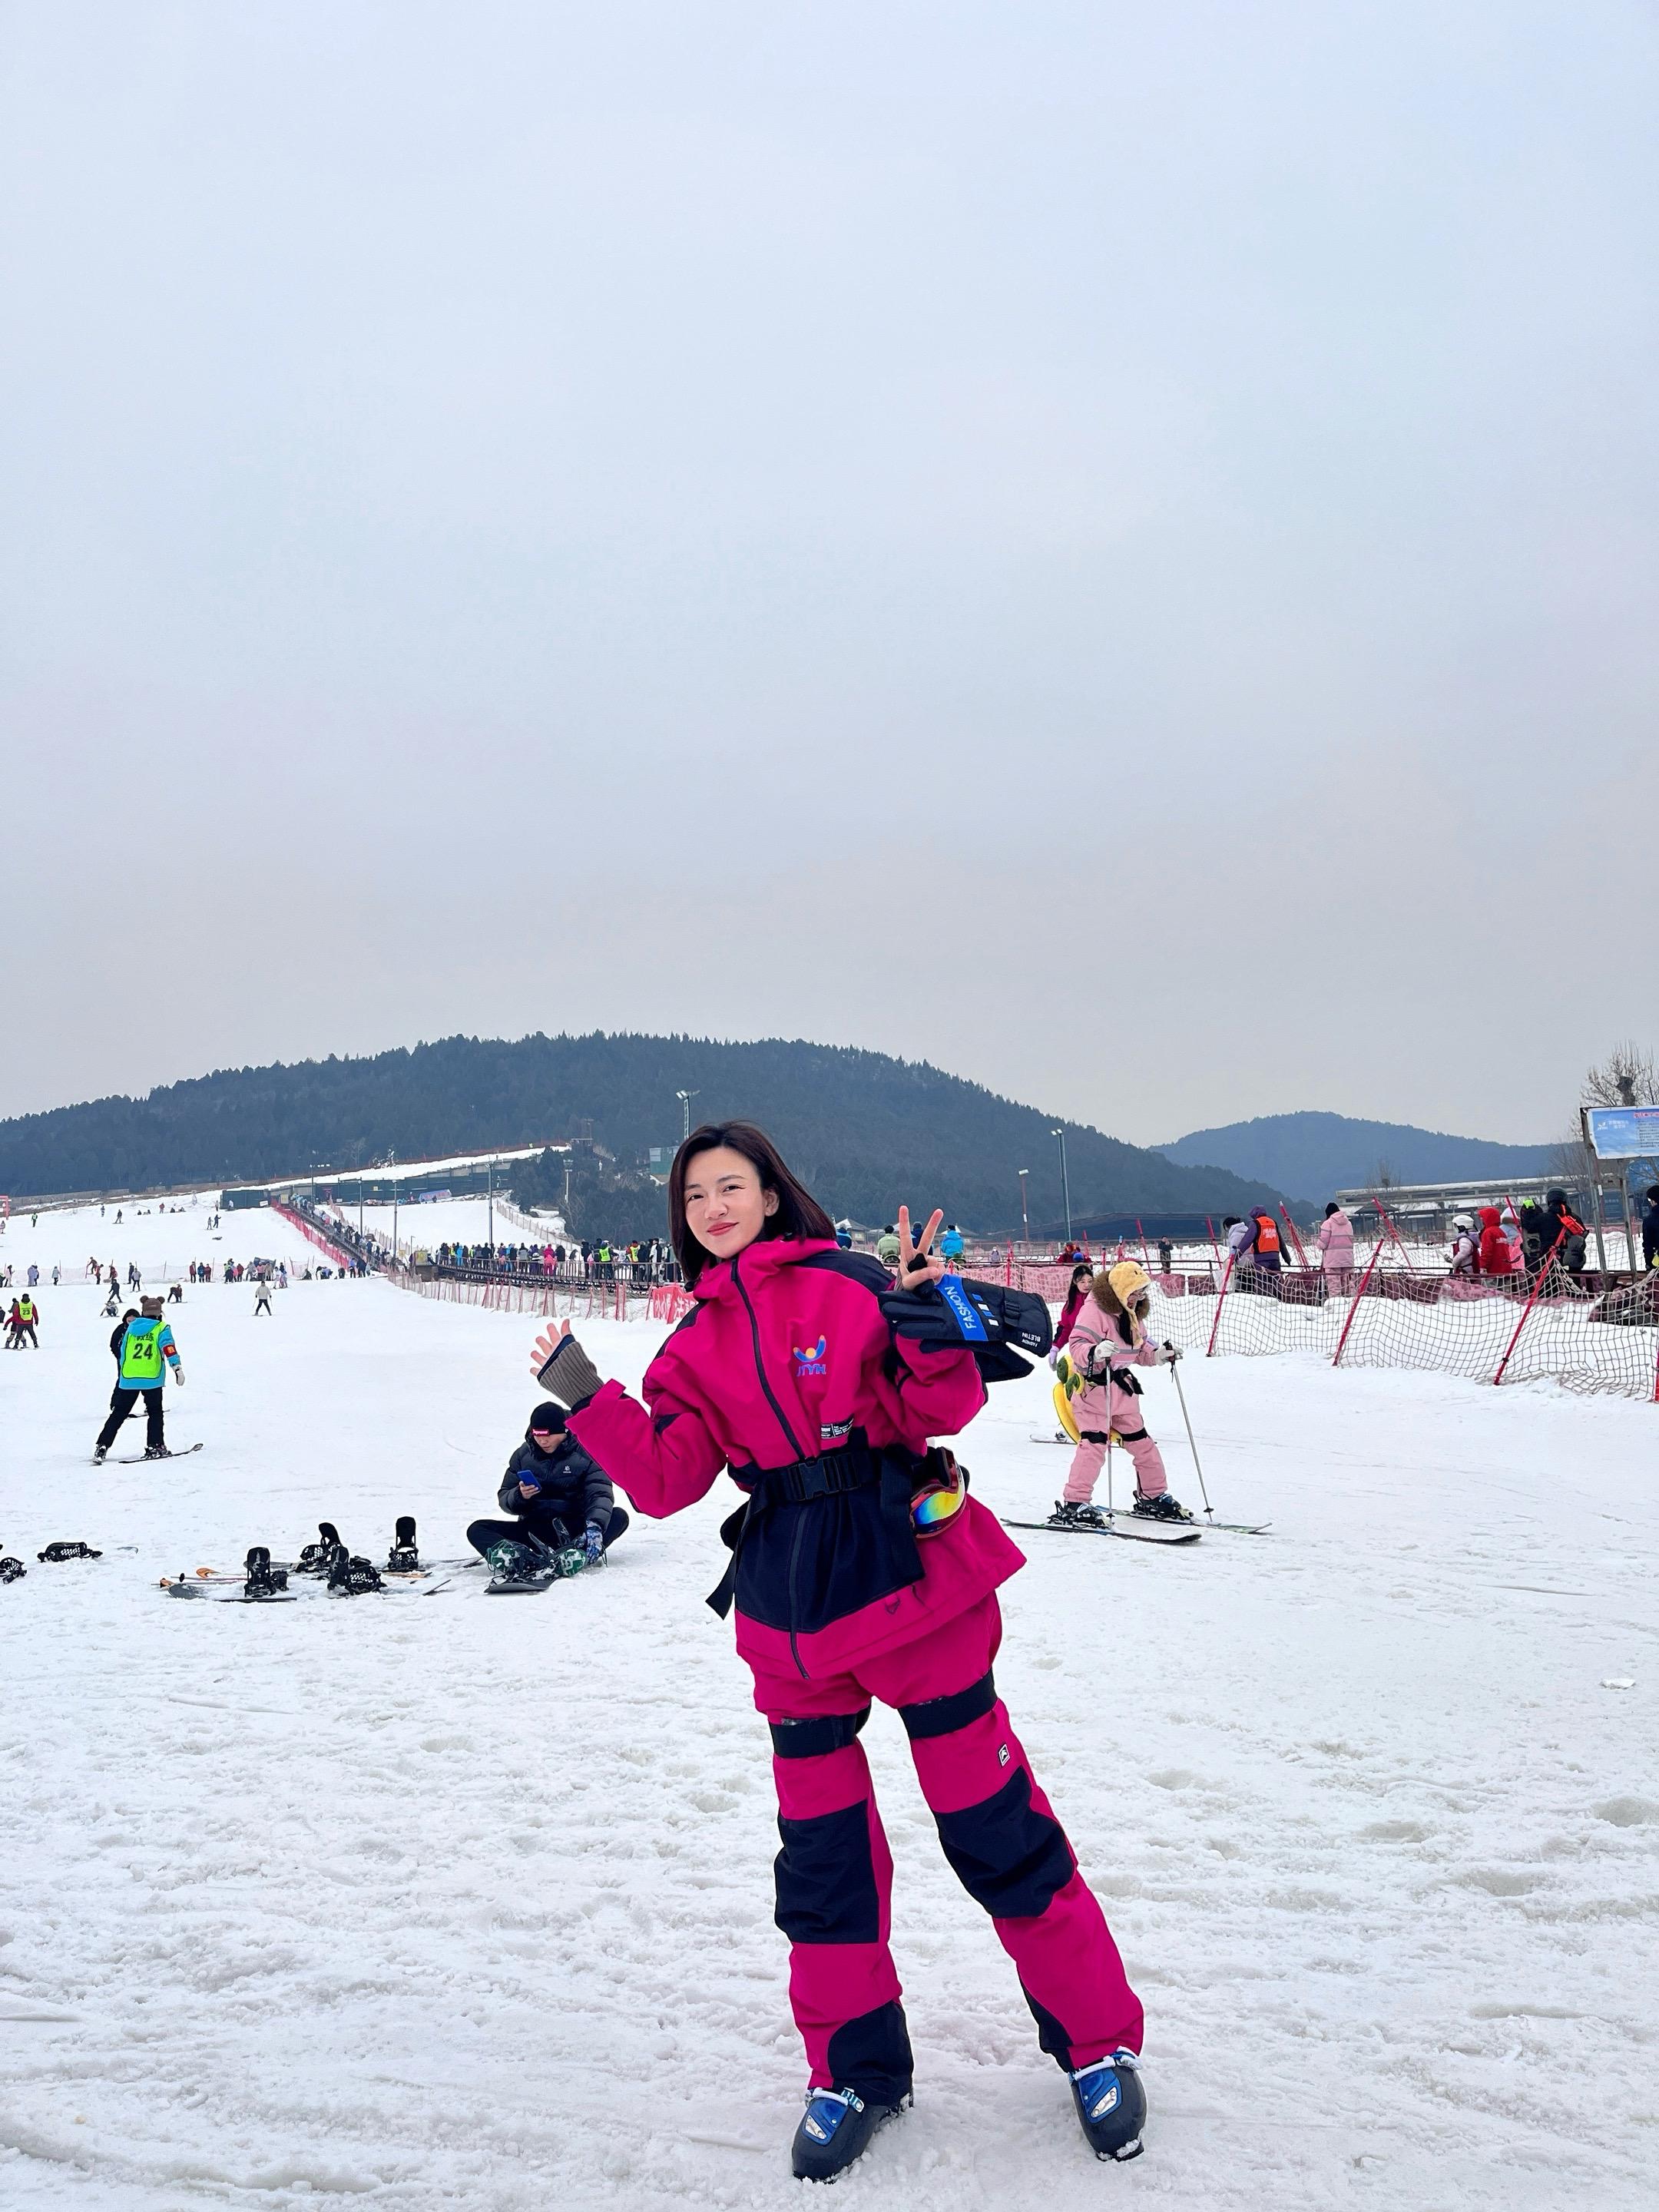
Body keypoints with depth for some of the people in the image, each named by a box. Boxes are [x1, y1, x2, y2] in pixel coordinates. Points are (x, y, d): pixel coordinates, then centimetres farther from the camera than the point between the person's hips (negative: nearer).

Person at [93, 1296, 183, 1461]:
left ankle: (102, 1446, 4)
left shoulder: (131, 1327, 12)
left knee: (119, 1413, 10)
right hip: (152, 1378, -3)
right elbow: (168, 1347, -17)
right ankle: (155, 1446, 2)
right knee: (155, 1412, 11)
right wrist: (177, 1367, -26)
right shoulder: (161, 1328, 0)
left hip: (128, 1378, 3)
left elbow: (122, 1350, 20)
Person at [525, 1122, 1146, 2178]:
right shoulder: (695, 1347, 9)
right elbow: (665, 1479, 1)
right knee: (821, 1850, 12)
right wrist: (587, 1399, -8)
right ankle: (856, 2071, 30)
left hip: (912, 1584, -4)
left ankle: (1099, 2044, 22)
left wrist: (932, 1332, -28)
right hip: (792, 1619, 5)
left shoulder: (851, 1286, -6)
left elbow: (942, 1409, -9)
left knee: (995, 1829, 3)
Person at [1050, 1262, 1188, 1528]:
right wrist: (1096, 1352, -42)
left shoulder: (1133, 1315, 12)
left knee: (1141, 1442, 15)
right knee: (1094, 1444, -17)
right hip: (1094, 1386, -8)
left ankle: (1153, 1497, 31)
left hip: (1122, 1388, 8)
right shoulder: (1094, 1309, -16)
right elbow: (1077, 1345, -23)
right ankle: (1073, 1505, -15)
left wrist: (1160, 1355, 3)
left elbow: (1140, 1351, 21)